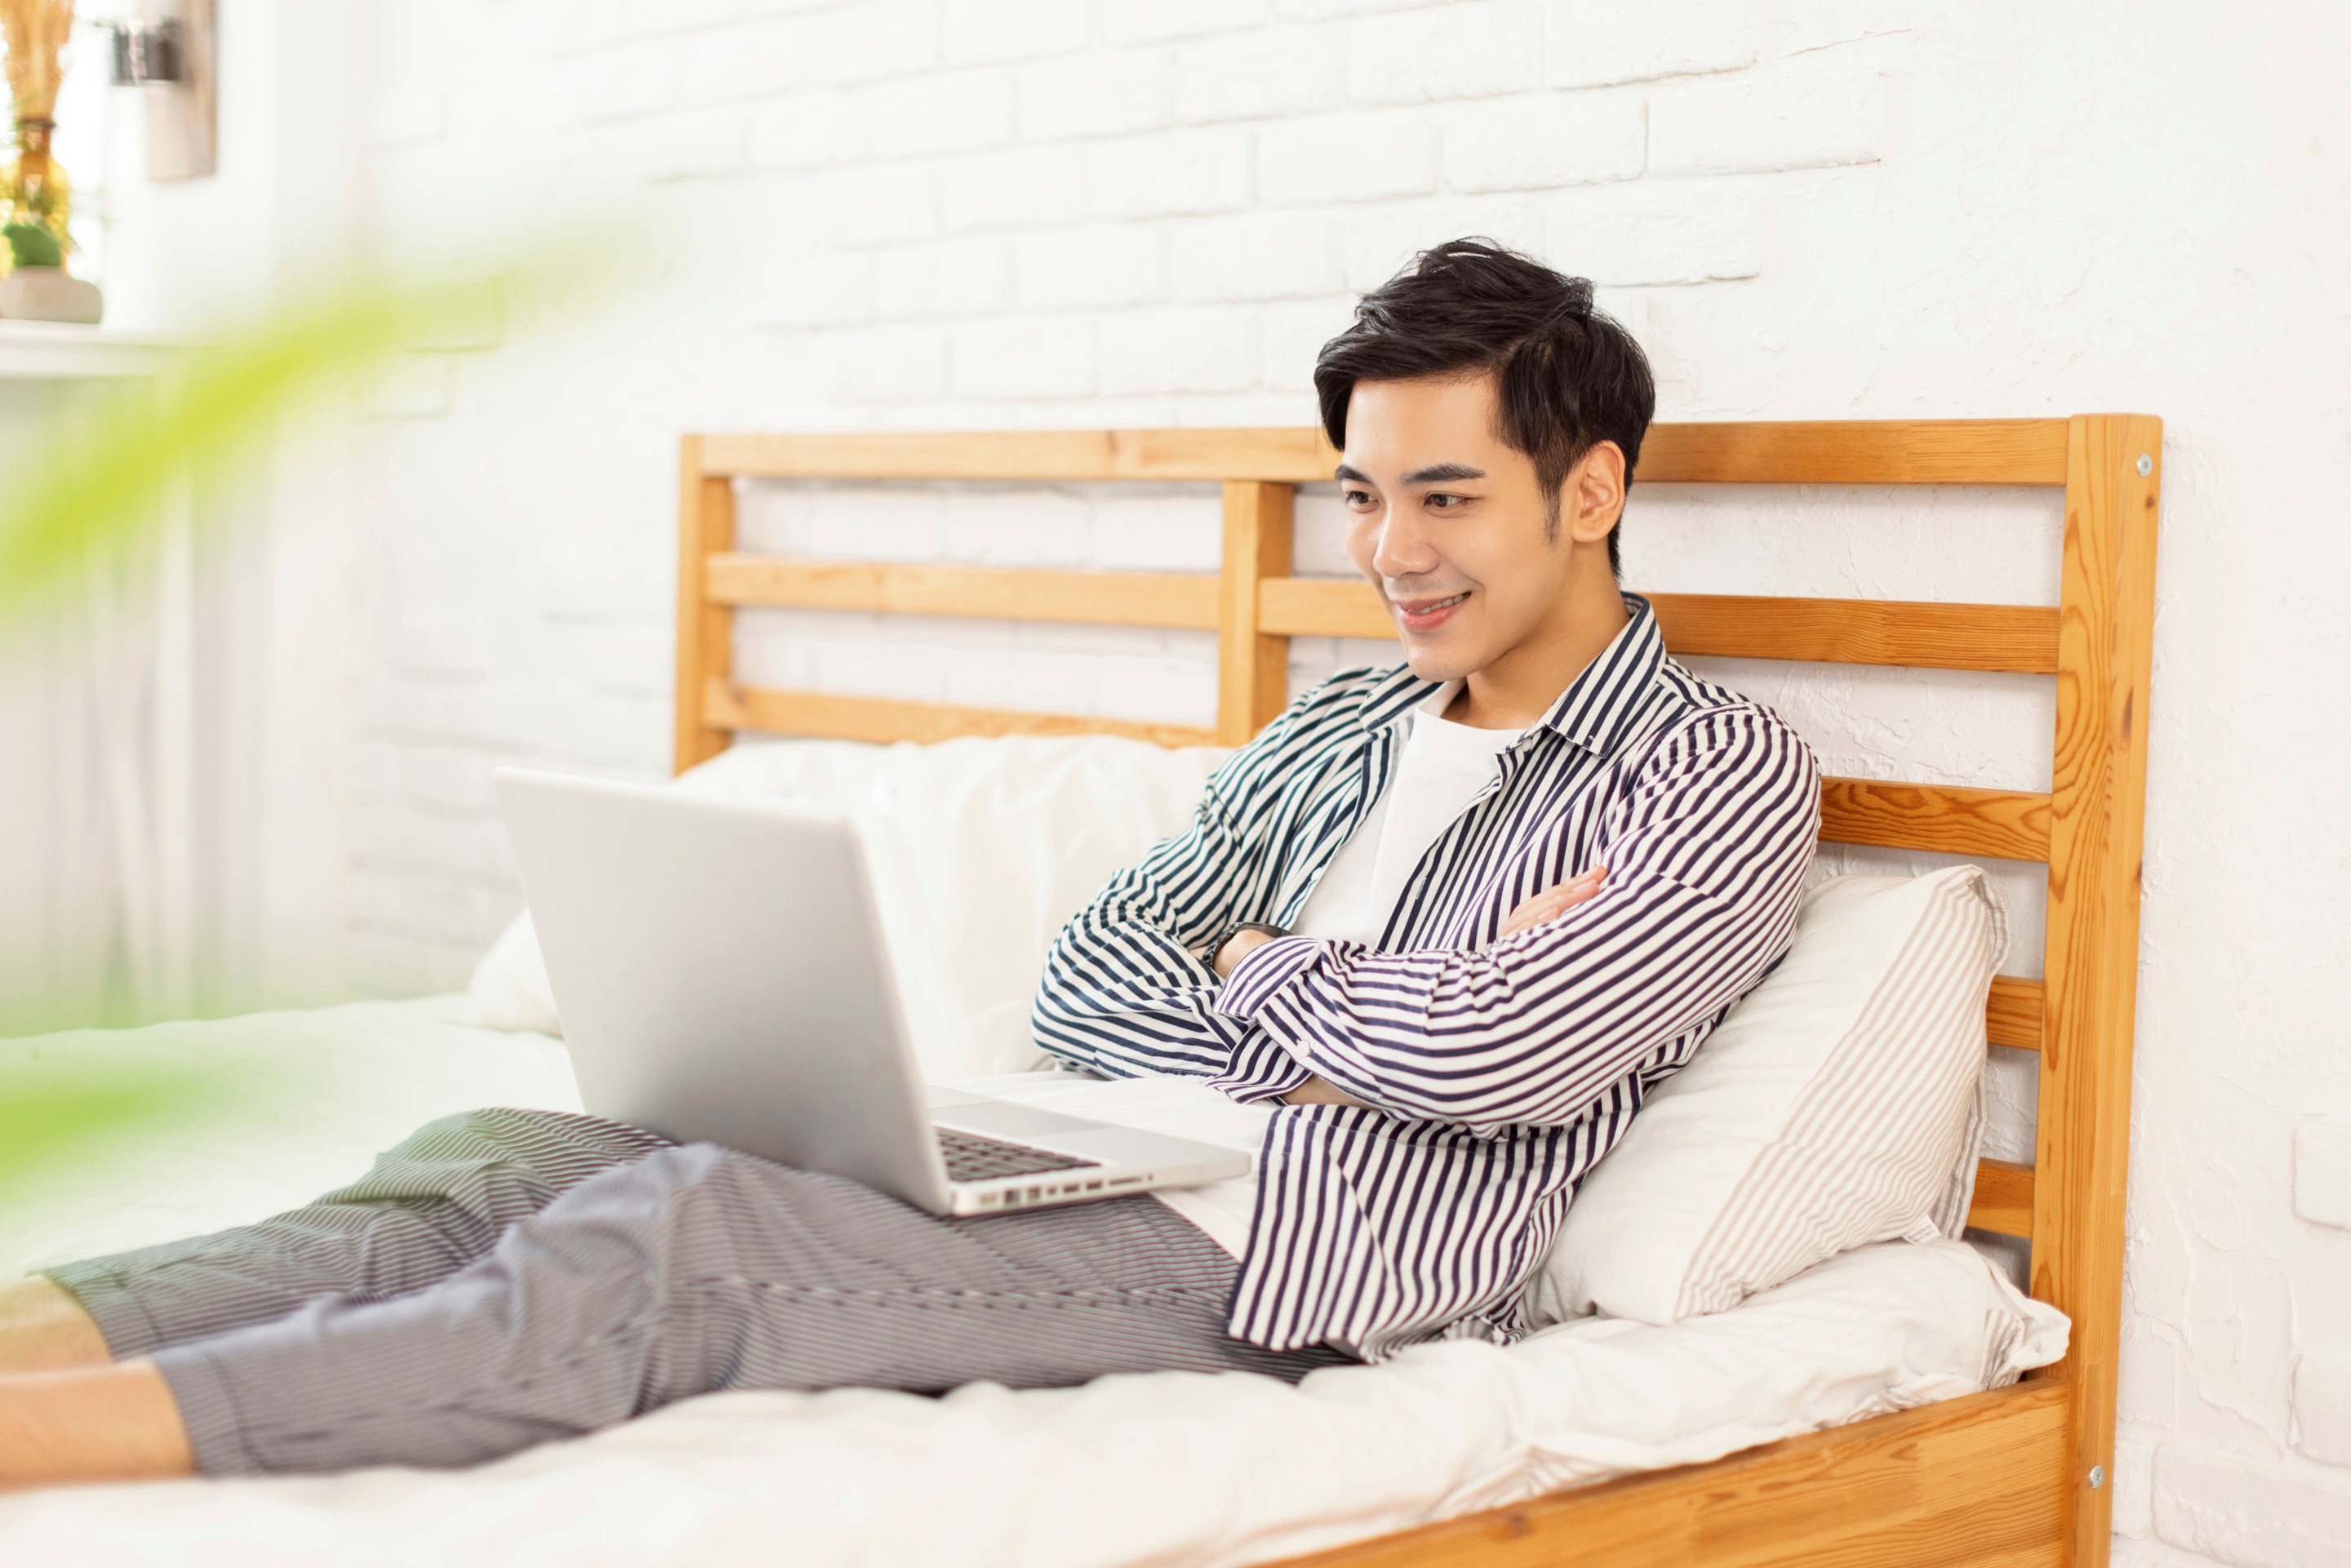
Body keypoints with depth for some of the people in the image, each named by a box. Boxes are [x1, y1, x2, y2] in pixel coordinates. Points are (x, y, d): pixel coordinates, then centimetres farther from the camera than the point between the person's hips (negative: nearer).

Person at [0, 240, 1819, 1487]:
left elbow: (1482, 1056, -17)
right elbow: (1085, 983, 13)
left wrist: (1256, 969, 1)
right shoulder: (1340, 725, 23)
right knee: (505, 1154, -14)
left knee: (676, 1232, -29)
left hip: (1271, 1277, -7)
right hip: (1086, 1174, 8)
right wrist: (1334, 1030, -5)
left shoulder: (1726, 776, 1)